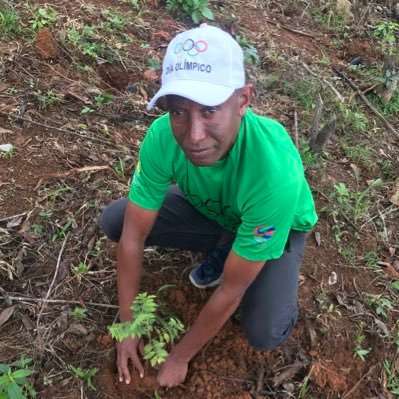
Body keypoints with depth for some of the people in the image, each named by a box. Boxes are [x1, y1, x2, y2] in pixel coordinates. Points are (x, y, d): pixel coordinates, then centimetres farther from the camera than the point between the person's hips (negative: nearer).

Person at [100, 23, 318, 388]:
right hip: (211, 210, 4)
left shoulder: (275, 173, -44)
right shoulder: (163, 136, -32)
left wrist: (180, 356, -18)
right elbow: (133, 236, -19)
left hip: (278, 226, -3)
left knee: (265, 335, -24)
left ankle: (230, 258, 8)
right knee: (114, 220, -10)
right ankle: (223, 250, 8)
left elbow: (231, 291, -32)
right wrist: (128, 324, -11)